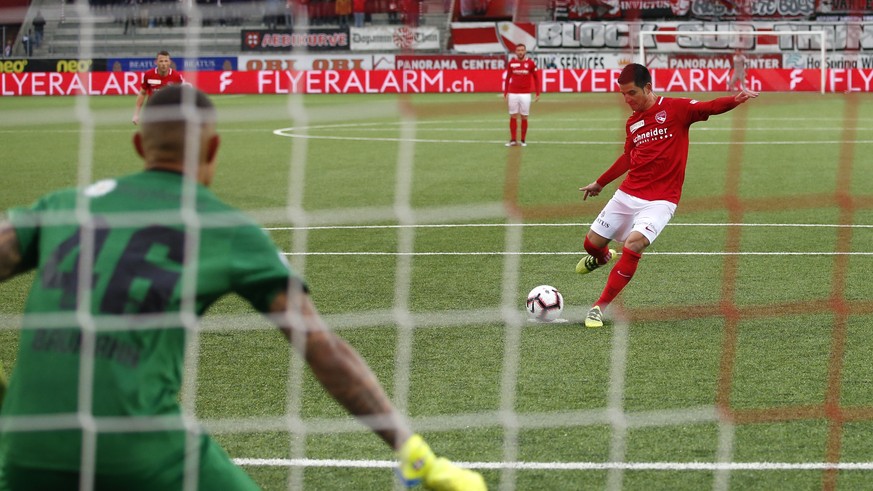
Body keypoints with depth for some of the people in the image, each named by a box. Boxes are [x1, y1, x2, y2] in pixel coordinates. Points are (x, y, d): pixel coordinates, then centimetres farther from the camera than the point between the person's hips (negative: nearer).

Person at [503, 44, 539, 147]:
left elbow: (536, 79, 6)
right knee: (513, 116, 2)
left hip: (525, 94, -1)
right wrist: (505, 93, 6)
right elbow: (507, 79, 12)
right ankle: (513, 140, 7)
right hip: (513, 94, 1)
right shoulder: (511, 63, 4)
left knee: (524, 117, 2)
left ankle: (523, 140, 10)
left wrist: (538, 93, 1)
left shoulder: (530, 63, 0)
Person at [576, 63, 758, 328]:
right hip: (628, 194, 6)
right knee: (592, 243, 9)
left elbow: (708, 108, -21)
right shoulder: (632, 123, 10)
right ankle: (603, 257, 50)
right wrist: (600, 183, 38)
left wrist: (734, 100, -42)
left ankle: (599, 308, -16)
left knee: (634, 244, -26)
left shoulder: (674, 108, -6)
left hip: (659, 201, -6)